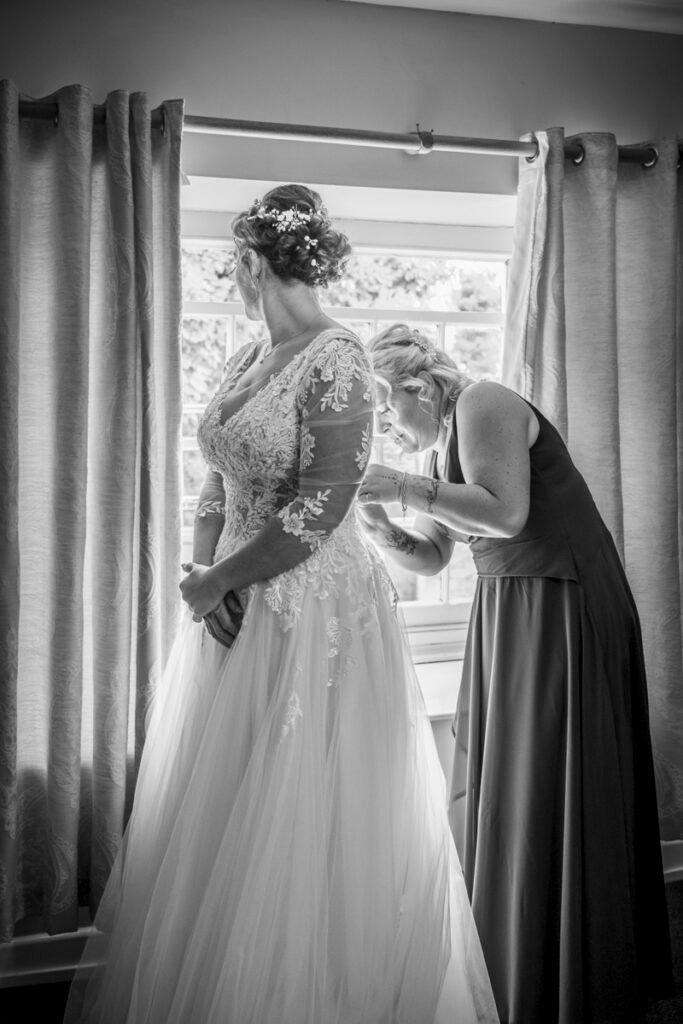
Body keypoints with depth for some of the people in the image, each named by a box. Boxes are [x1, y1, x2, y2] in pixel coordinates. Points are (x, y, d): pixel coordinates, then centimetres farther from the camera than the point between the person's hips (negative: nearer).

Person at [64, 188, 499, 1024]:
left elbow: (320, 507, -20)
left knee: (298, 822, 3)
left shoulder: (335, 359, -14)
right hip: (238, 612, 8)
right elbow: (219, 483, 11)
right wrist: (206, 570, -5)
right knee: (216, 818, 16)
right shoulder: (248, 359, 11)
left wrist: (214, 579, -13)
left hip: (312, 614, -8)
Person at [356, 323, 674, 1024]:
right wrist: (381, 528, -2)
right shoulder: (444, 441, 15)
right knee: (492, 778, 12)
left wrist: (406, 487, -23)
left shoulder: (484, 404, -11)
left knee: (543, 788, -3)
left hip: (560, 607, -9)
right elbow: (432, 557, 15)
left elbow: (507, 512, -24)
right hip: (509, 608, 9)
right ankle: (502, 958, 26)